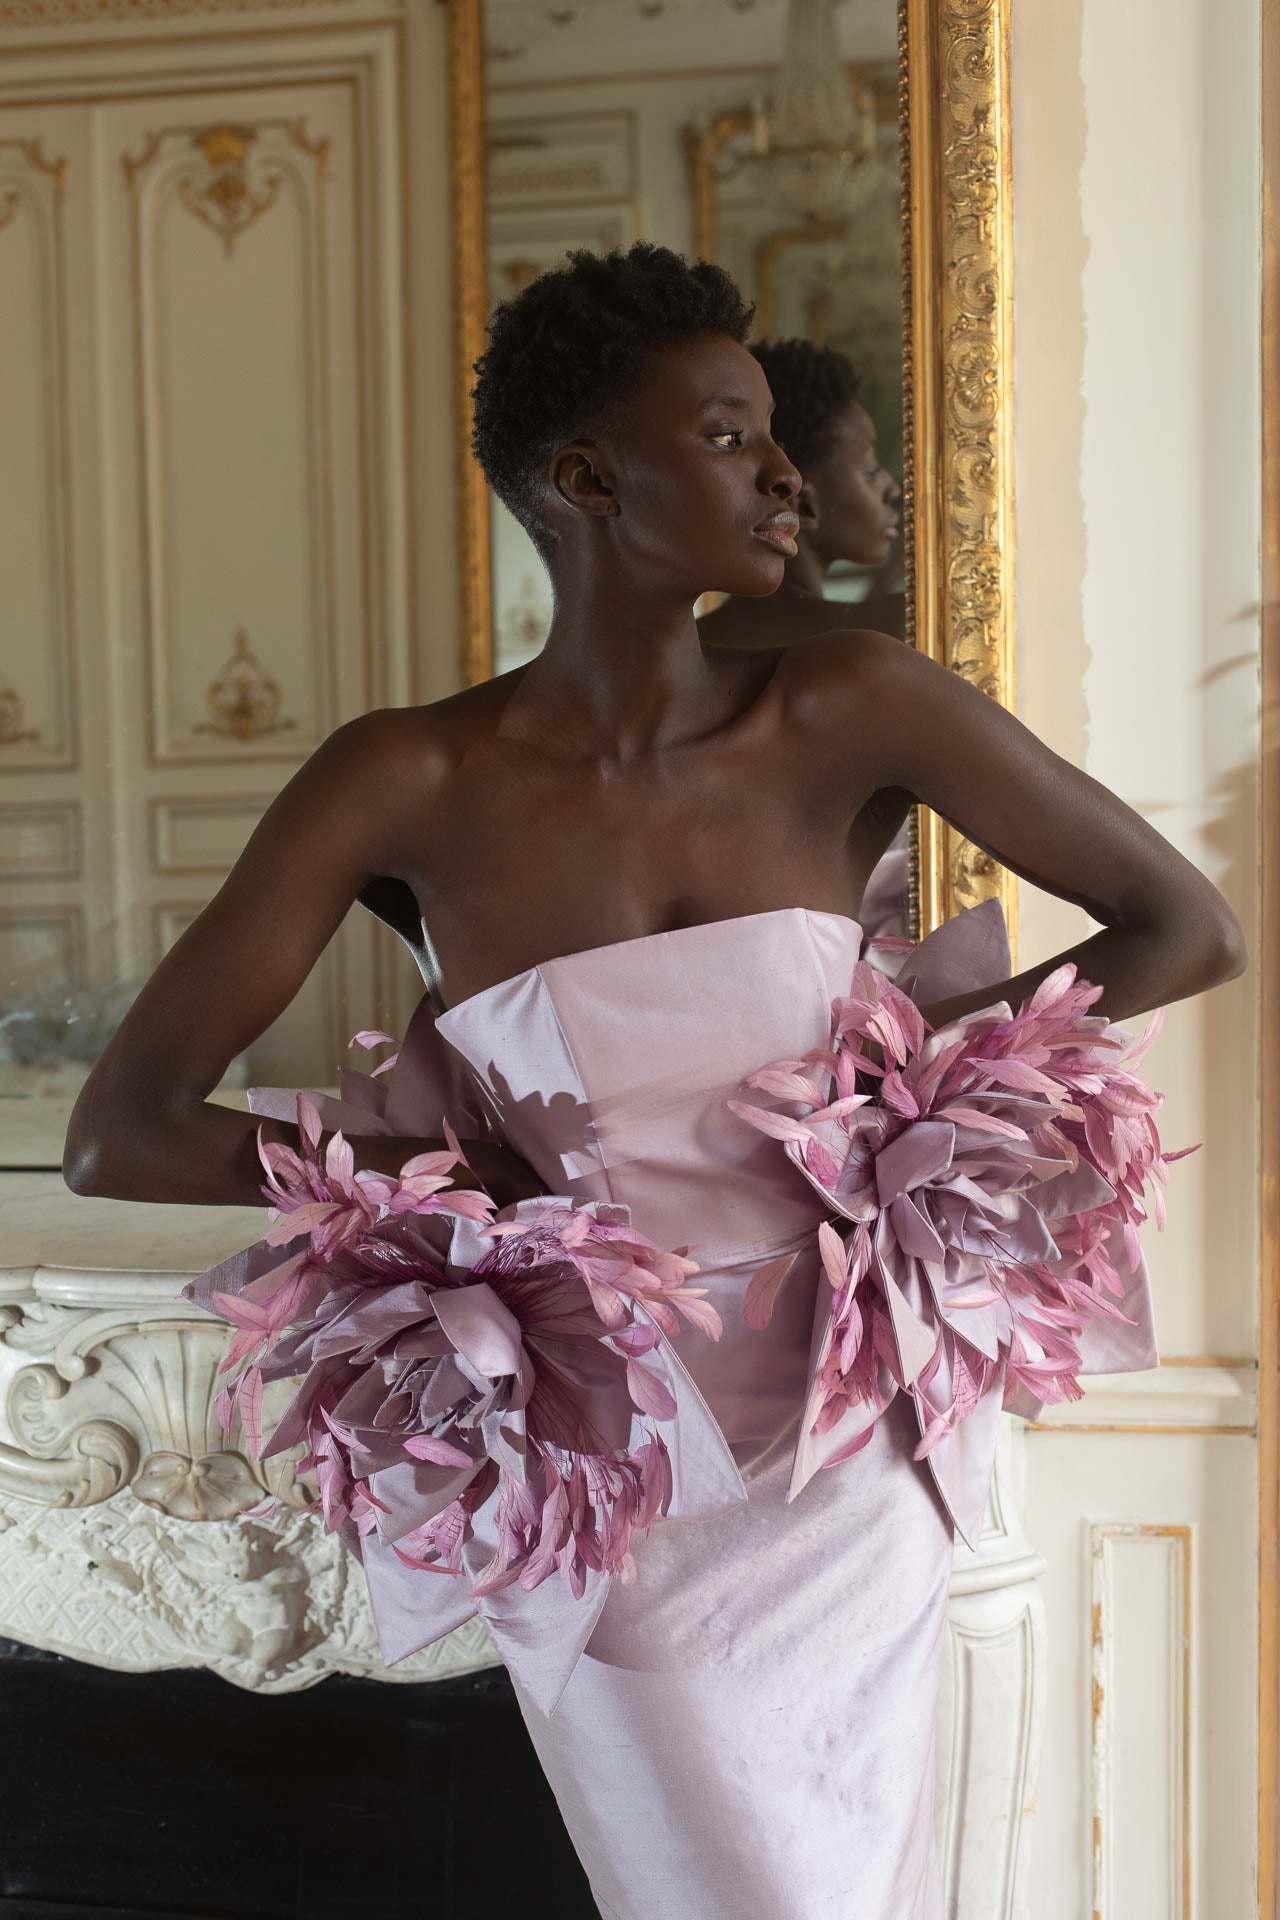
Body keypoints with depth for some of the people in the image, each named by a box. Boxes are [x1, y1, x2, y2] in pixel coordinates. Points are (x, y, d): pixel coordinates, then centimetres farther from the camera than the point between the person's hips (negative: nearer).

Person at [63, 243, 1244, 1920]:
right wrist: (445, 1170, -14)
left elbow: (1193, 931, -1)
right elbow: (115, 1137, -12)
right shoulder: (411, 784, -14)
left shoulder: (850, 713, -9)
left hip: (846, 1480, 3)